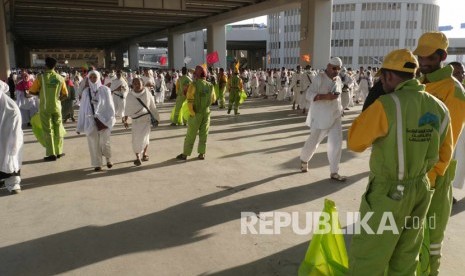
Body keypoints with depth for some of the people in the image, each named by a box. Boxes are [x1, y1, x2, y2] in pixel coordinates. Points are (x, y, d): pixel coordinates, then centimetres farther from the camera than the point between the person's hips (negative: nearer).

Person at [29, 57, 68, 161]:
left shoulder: (40, 77, -8)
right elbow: (65, 94, 3)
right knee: (58, 129, 13)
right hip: (57, 107, 2)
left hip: (45, 107, -2)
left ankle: (51, 154, 3)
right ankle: (59, 152, 18)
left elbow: (32, 91, -3)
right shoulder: (60, 78, -2)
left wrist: (41, 94, 14)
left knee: (48, 130, 3)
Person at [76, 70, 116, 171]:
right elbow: (83, 108, 8)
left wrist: (110, 119, -8)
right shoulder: (86, 91, 5)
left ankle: (108, 158, 24)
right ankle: (97, 164, 17)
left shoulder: (105, 90, -1)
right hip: (91, 121, 2)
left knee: (104, 142, -4)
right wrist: (80, 126, 7)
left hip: (103, 119, -2)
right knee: (94, 143, 5)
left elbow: (109, 105, 1)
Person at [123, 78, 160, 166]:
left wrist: (156, 118, 9)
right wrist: (125, 120, 5)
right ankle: (137, 157, 10)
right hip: (135, 119, 1)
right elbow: (127, 109, 9)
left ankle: (144, 153, 28)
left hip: (146, 118, 0)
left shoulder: (147, 93, -2)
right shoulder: (130, 96, 1)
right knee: (136, 139, -3)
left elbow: (152, 106, 5)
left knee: (145, 137, 3)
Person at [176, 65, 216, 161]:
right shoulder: (210, 86, 0)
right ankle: (202, 153, 13)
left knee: (191, 135, 4)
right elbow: (213, 99, 11)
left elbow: (190, 100, -19)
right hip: (206, 112, 3)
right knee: (203, 134, 10)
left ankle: (185, 154, 12)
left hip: (196, 113, -3)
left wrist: (192, 113, -12)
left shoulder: (193, 85, -13)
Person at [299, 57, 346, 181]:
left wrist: (339, 109, 15)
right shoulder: (320, 78, -13)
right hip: (320, 116, -6)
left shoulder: (338, 80, 8)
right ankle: (304, 160, 36)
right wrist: (325, 96, -31)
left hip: (335, 116, 6)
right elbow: (308, 94, -20)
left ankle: (334, 172, 6)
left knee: (336, 142, -2)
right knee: (313, 141, 6)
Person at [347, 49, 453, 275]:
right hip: (421, 191, 7)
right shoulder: (439, 108, 1)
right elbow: (444, 156, 11)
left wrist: (368, 115, 2)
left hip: (387, 193, -7)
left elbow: (355, 142, -13)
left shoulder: (386, 105, -21)